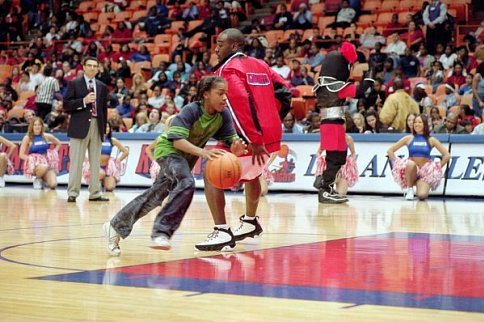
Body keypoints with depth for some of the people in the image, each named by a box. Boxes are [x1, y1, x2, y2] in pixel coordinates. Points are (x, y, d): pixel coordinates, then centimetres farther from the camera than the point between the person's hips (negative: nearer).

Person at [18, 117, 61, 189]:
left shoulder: (46, 136, 4)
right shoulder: (27, 138, -4)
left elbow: (58, 143, 21)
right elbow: (21, 155, -6)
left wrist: (54, 153, 7)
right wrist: (31, 159, -18)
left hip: (47, 163, 3)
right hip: (34, 164, -3)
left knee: (53, 184, -21)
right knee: (44, 167, -40)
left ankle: (43, 179, 16)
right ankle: (37, 179, -5)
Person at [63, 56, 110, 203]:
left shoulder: (102, 87, 14)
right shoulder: (74, 84, 3)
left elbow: (104, 108, 15)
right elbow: (66, 105, -3)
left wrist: (104, 127, 9)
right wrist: (83, 101, -15)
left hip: (97, 126, 4)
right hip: (79, 126, -4)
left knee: (95, 162, 6)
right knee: (76, 161, -4)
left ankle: (95, 193, 10)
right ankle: (72, 193, 0)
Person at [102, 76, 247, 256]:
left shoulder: (224, 115, -15)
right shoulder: (191, 110, -29)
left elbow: (231, 140, -14)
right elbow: (177, 140, -36)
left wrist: (235, 149, -39)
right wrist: (203, 152, -50)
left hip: (187, 156, 7)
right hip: (168, 148, -7)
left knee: (155, 197, 13)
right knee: (186, 183, -33)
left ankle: (115, 226, 26)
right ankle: (161, 231, -29)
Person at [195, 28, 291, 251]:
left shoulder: (229, 69, -7)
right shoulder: (260, 65, 17)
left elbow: (240, 103, -22)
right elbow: (284, 93, 17)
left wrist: (253, 140, -24)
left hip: (250, 138, -8)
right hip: (271, 135, 8)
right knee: (251, 174, 33)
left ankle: (222, 232, -17)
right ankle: (250, 222, 47)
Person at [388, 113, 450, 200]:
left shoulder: (431, 140, 4)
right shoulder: (408, 138, 5)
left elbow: (447, 155, 5)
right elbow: (390, 151, 7)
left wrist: (437, 168, -1)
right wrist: (398, 164, -2)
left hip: (426, 172, 0)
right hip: (411, 171, 0)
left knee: (422, 195, -28)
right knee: (411, 163, -38)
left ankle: (419, 184, 12)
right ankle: (409, 189, -12)